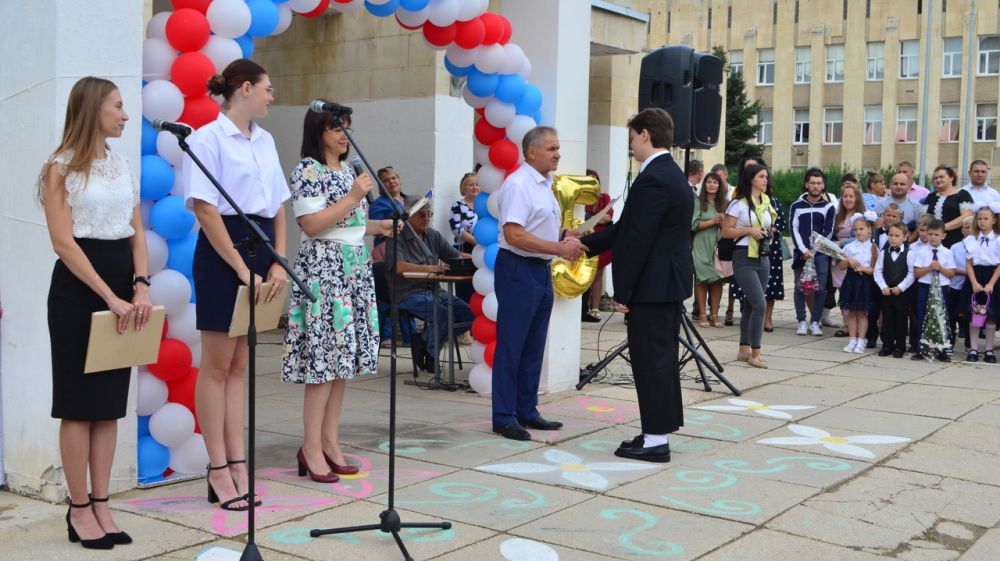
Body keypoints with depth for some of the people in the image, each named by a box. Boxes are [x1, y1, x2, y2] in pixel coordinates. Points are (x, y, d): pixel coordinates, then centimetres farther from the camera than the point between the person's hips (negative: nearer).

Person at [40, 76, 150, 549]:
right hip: (78, 289, -6)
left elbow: (137, 233, 11)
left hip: (123, 285, 6)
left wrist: (140, 286, -6)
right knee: (79, 404, -1)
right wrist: (109, 297, -19)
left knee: (111, 403, 8)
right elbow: (64, 242, -13)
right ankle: (80, 508, 9)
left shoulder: (123, 166, 13)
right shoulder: (60, 169, -6)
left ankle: (101, 504, 15)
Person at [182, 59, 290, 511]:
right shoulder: (208, 138, -8)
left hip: (263, 247, 7)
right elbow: (205, 208, -14)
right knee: (217, 365, 0)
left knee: (238, 365, 10)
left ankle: (237, 464, 14)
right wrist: (241, 268, -17)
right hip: (223, 252, -7)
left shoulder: (265, 141, 14)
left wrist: (279, 262, 2)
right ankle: (220, 470, 6)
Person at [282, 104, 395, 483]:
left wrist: (378, 227, 10)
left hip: (354, 268, 8)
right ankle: (311, 448, -3)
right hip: (323, 267, -8)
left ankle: (330, 441, 14)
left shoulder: (347, 170, 18)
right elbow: (311, 224, -17)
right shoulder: (308, 171, -8)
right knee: (324, 357, -9)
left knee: (342, 355, 7)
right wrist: (353, 197, -17)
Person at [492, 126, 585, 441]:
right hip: (517, 270, -10)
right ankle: (504, 417, 3)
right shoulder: (518, 184, -14)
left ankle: (526, 411, 23)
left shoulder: (545, 184, 16)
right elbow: (514, 235, -23)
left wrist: (564, 240, 5)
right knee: (511, 346, -3)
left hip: (542, 271, 10)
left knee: (534, 347, 14)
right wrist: (559, 248, -23)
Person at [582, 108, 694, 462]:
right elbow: (628, 228, 17)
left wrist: (622, 291, -16)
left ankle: (656, 441, 2)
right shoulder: (673, 176, 14)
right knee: (662, 359, 15)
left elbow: (638, 239, -21)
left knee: (651, 361, -4)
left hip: (652, 286, -10)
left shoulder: (653, 179, -18)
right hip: (671, 284, 10)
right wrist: (586, 244, 18)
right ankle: (659, 432, 23)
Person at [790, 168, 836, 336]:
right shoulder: (796, 205, 6)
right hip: (801, 253, 1)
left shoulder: (829, 207, 4)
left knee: (820, 288, -2)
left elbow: (828, 232, 0)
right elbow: (794, 230, 1)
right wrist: (804, 251, -11)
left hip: (821, 253, -1)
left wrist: (813, 251, -8)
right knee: (800, 287, 1)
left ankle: (815, 322, 7)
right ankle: (802, 322, 7)